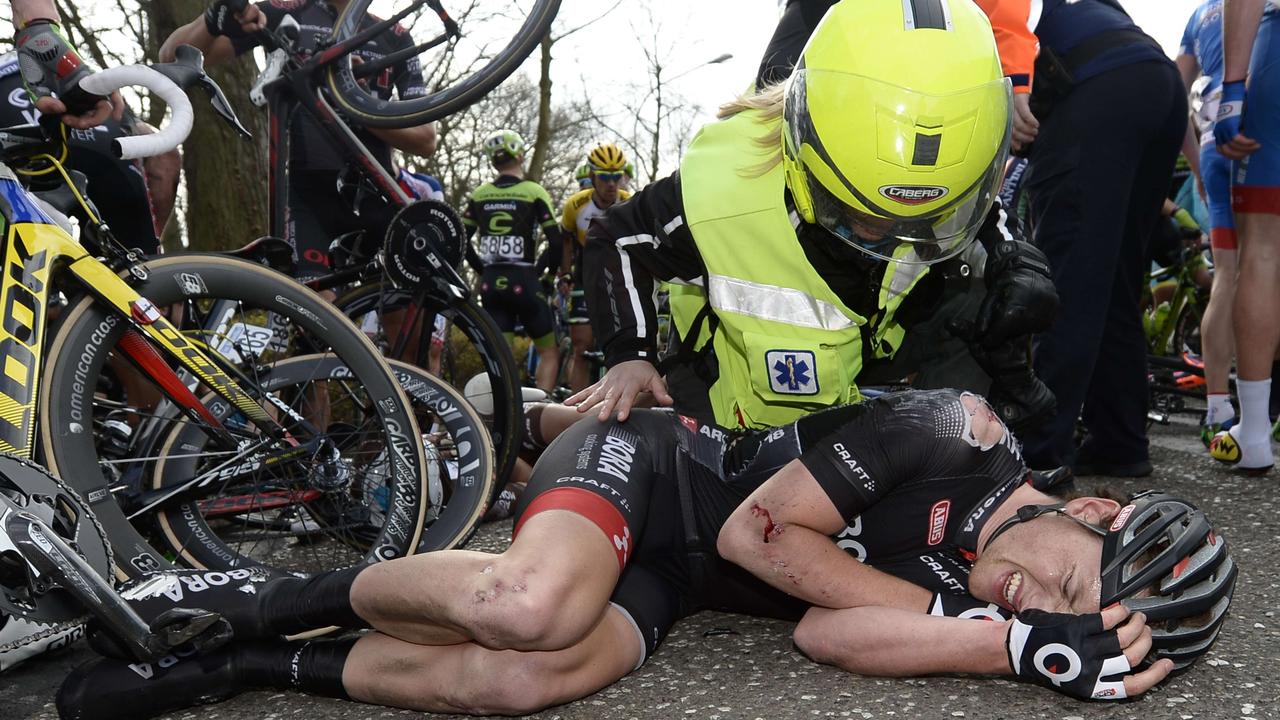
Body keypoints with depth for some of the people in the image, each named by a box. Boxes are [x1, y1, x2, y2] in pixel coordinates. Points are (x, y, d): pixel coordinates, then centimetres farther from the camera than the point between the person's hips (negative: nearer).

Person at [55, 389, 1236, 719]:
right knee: (535, 604, -37)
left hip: (664, 583, 5)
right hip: (644, 468, -4)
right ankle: (278, 597, -10)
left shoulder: (977, 593, 3)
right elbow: (762, 528, -17)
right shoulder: (966, 436, -15)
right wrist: (949, 612, -17)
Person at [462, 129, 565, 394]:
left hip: (491, 283, 4)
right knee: (549, 351, 9)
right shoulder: (534, 193, -5)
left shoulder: (479, 195, 7)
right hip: (524, 282, -4)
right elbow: (556, 242, -9)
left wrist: (483, 270, 15)